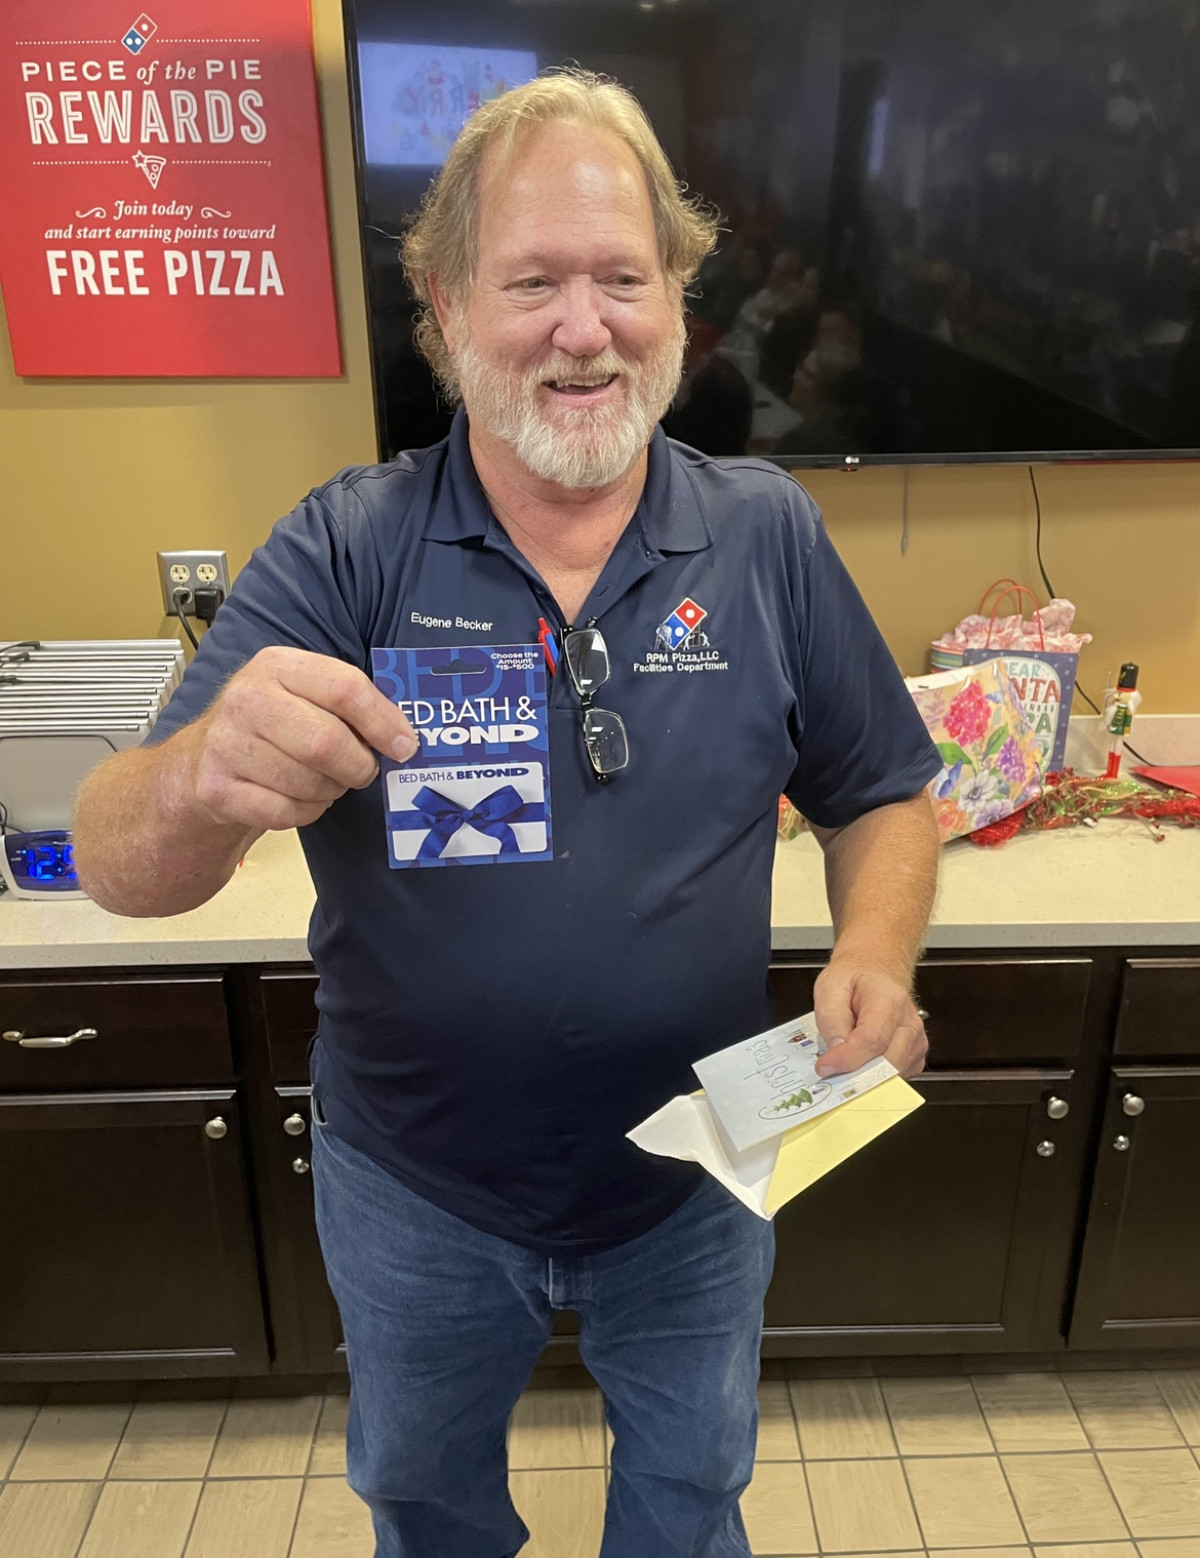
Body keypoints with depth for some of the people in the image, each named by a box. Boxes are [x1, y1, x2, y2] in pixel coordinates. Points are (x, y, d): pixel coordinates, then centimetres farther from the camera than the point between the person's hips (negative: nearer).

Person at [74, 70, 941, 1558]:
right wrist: (205, 780, -44)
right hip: (414, 1196, 0)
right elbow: (120, 869, -21)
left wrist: (874, 958, -22)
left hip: (693, 1180, 1)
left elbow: (880, 800, -2)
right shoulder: (342, 552, -16)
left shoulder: (768, 536, -11)